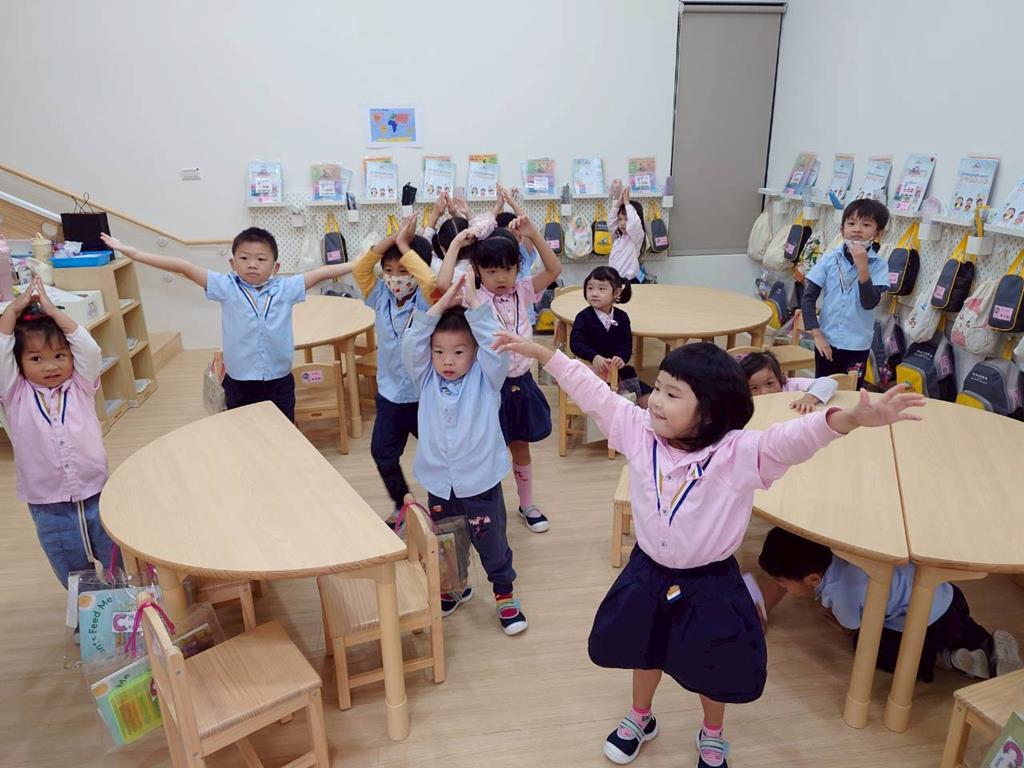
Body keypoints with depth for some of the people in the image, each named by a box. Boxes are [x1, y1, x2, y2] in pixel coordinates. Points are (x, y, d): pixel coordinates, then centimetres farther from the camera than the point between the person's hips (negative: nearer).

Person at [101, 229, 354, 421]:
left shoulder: (285, 289, -4)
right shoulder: (227, 288, -5)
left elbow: (321, 273, -6)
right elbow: (184, 267, -8)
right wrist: (134, 253, -10)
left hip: (279, 383, 0)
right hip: (239, 384, 0)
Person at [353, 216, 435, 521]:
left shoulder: (427, 302, -17)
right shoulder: (381, 298, -2)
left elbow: (432, 281, -38)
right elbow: (360, 269, -13)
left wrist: (405, 246, -28)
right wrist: (391, 240, -21)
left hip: (424, 396, -5)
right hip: (388, 395, 5)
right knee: (383, 455, 17)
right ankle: (402, 504, 39)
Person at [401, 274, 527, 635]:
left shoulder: (486, 379, -8)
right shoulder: (426, 380, -2)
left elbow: (495, 345, -25)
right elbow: (410, 344, -16)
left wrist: (474, 302, -27)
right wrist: (442, 304, -23)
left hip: (480, 481, -3)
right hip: (438, 483, 3)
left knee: (491, 541, 11)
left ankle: (504, 593, 32)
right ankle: (453, 588, 46)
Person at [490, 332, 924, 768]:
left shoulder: (737, 454, -27)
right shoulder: (640, 432, -15)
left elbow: (792, 439, -41)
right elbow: (593, 394, -9)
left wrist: (852, 418, -61)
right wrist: (541, 353, -7)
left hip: (709, 584, -3)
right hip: (647, 574, 3)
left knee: (711, 668, 21)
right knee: (646, 652, 27)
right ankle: (640, 719, 57)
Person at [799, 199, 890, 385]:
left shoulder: (878, 265, -7)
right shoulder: (829, 259, -4)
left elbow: (870, 303, -18)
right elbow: (808, 298, -4)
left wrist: (862, 266, -25)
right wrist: (817, 335, -10)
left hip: (857, 346, -1)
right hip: (827, 341, 1)